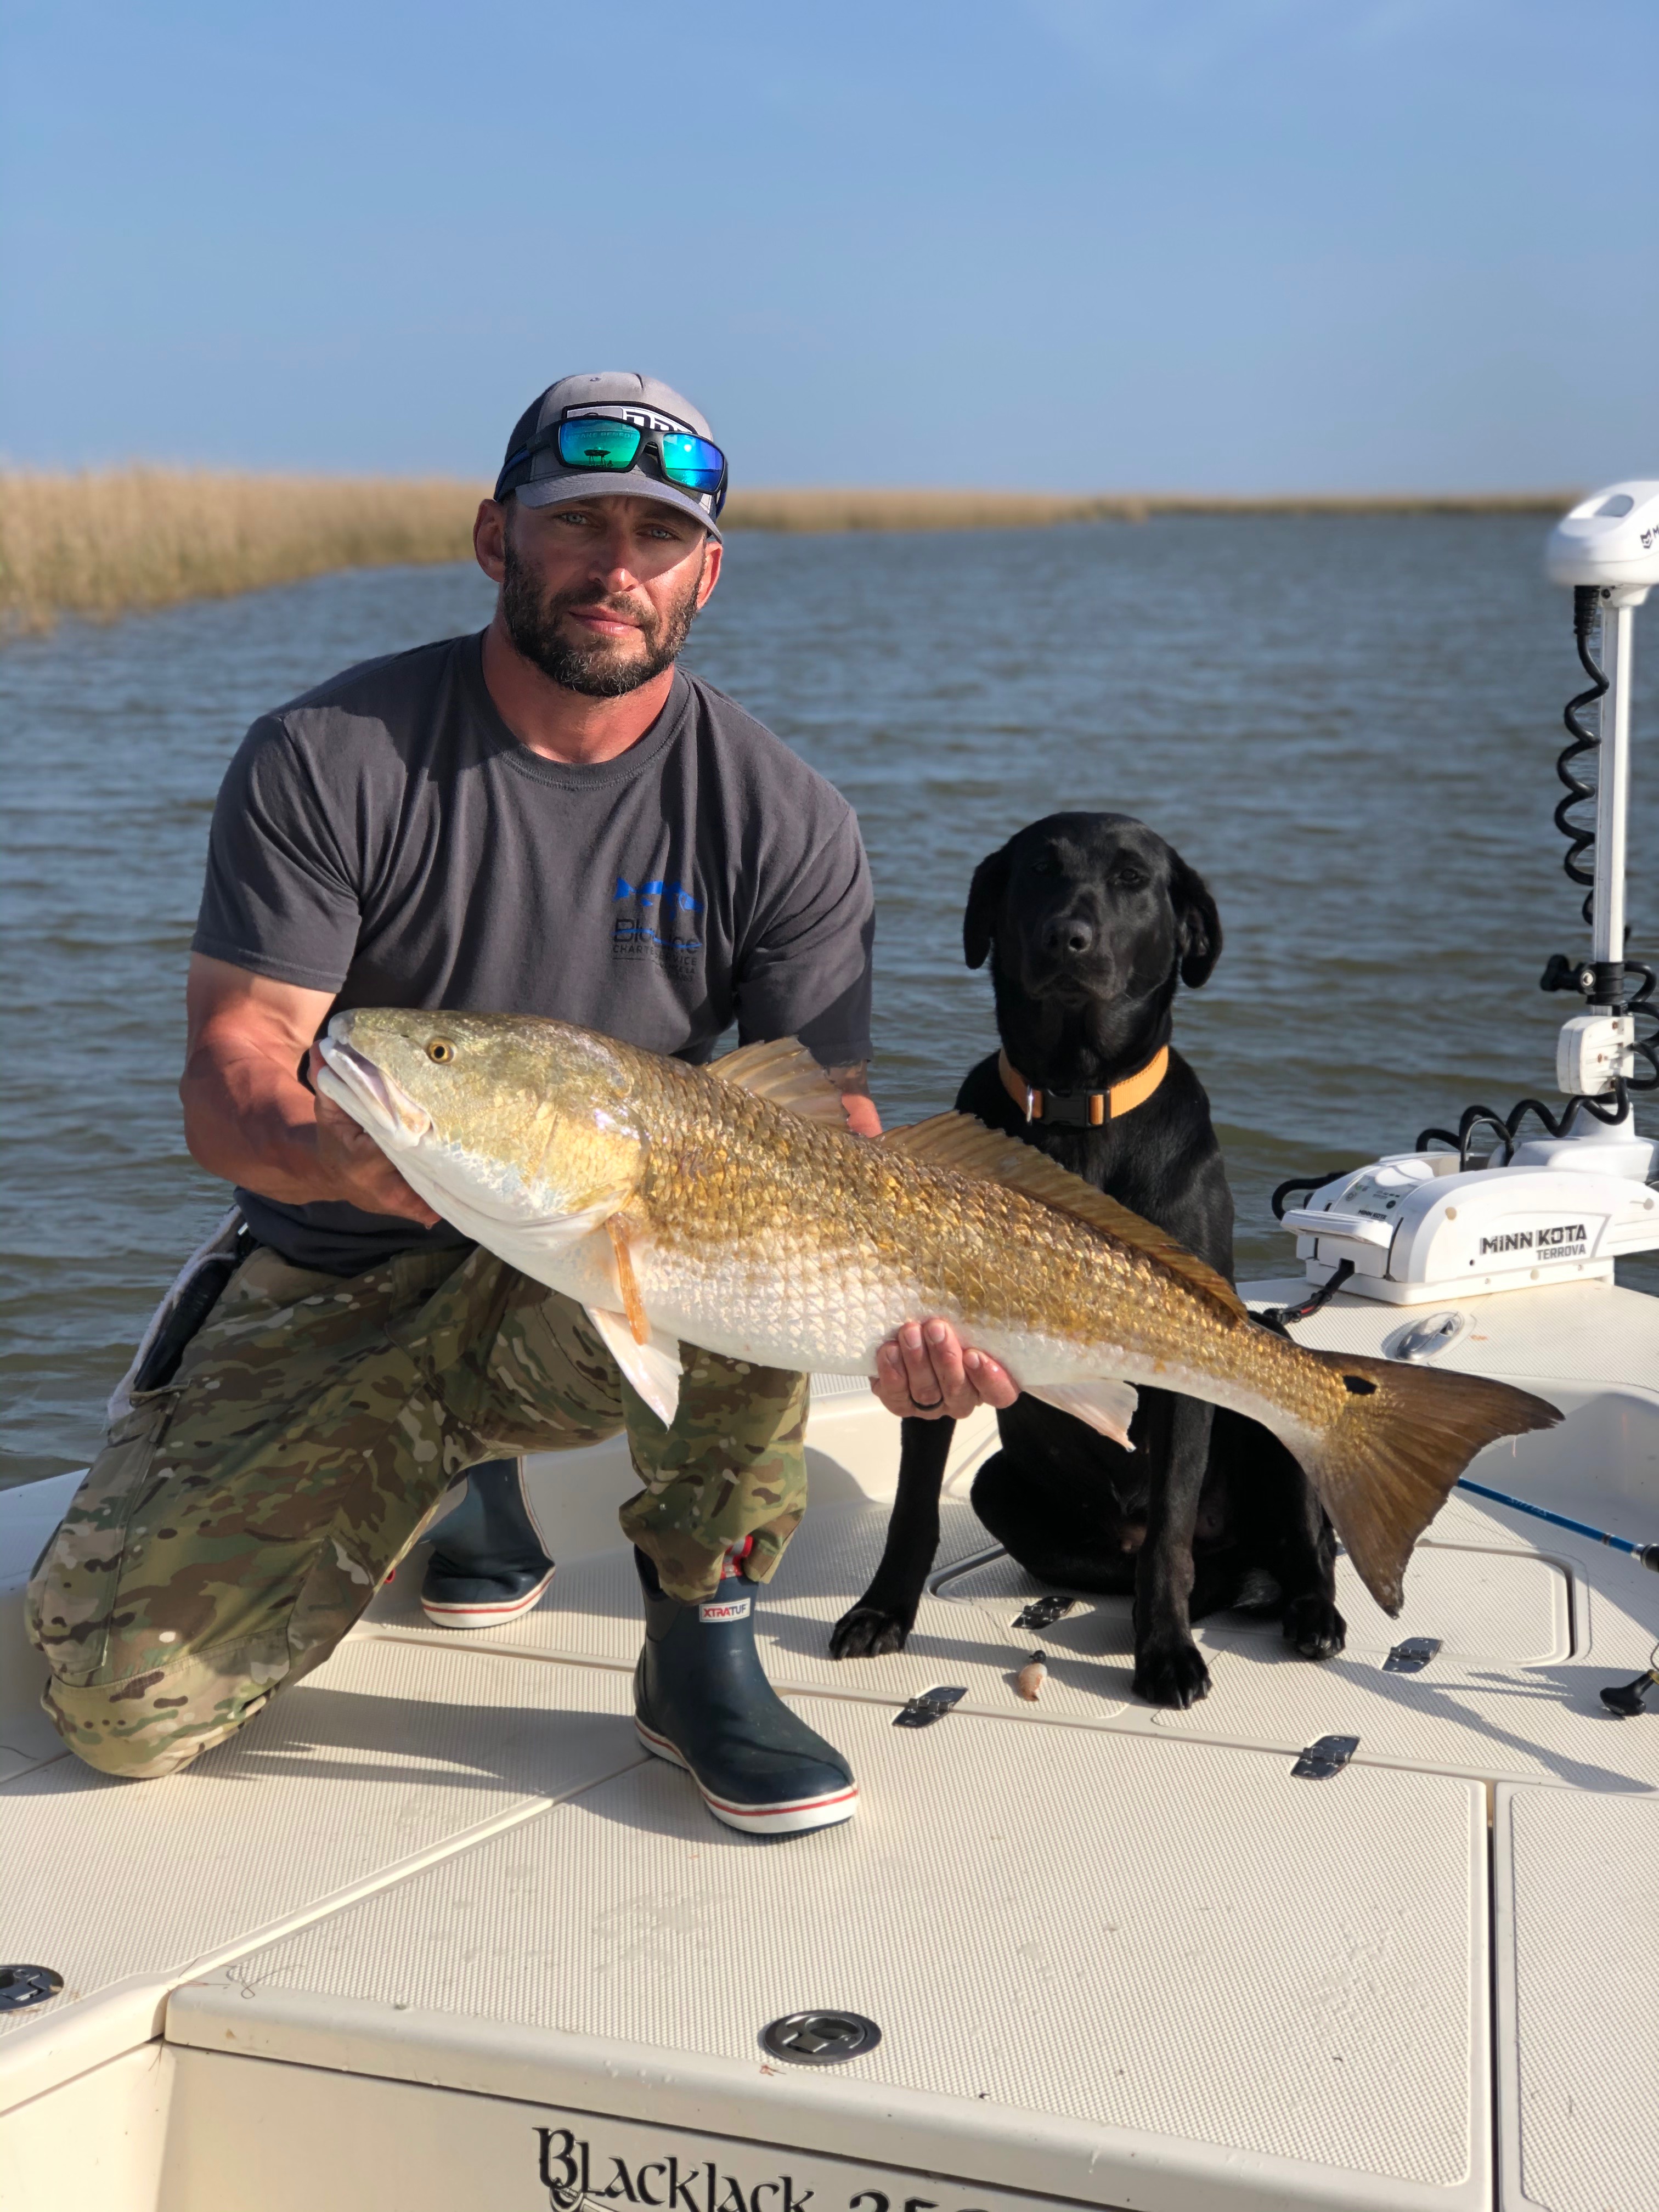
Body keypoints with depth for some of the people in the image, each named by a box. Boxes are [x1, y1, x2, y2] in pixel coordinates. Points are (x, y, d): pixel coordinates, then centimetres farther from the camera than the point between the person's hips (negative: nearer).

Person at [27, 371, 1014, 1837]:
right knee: (120, 1701, -11)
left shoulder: (785, 822, -7)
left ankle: (704, 1645, -13)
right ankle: (458, 1472, 17)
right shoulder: (324, 760, -10)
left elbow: (831, 1116, -11)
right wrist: (336, 1155, -40)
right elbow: (229, 1076, -15)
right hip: (331, 1291, 1)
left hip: (611, 1295, 0)